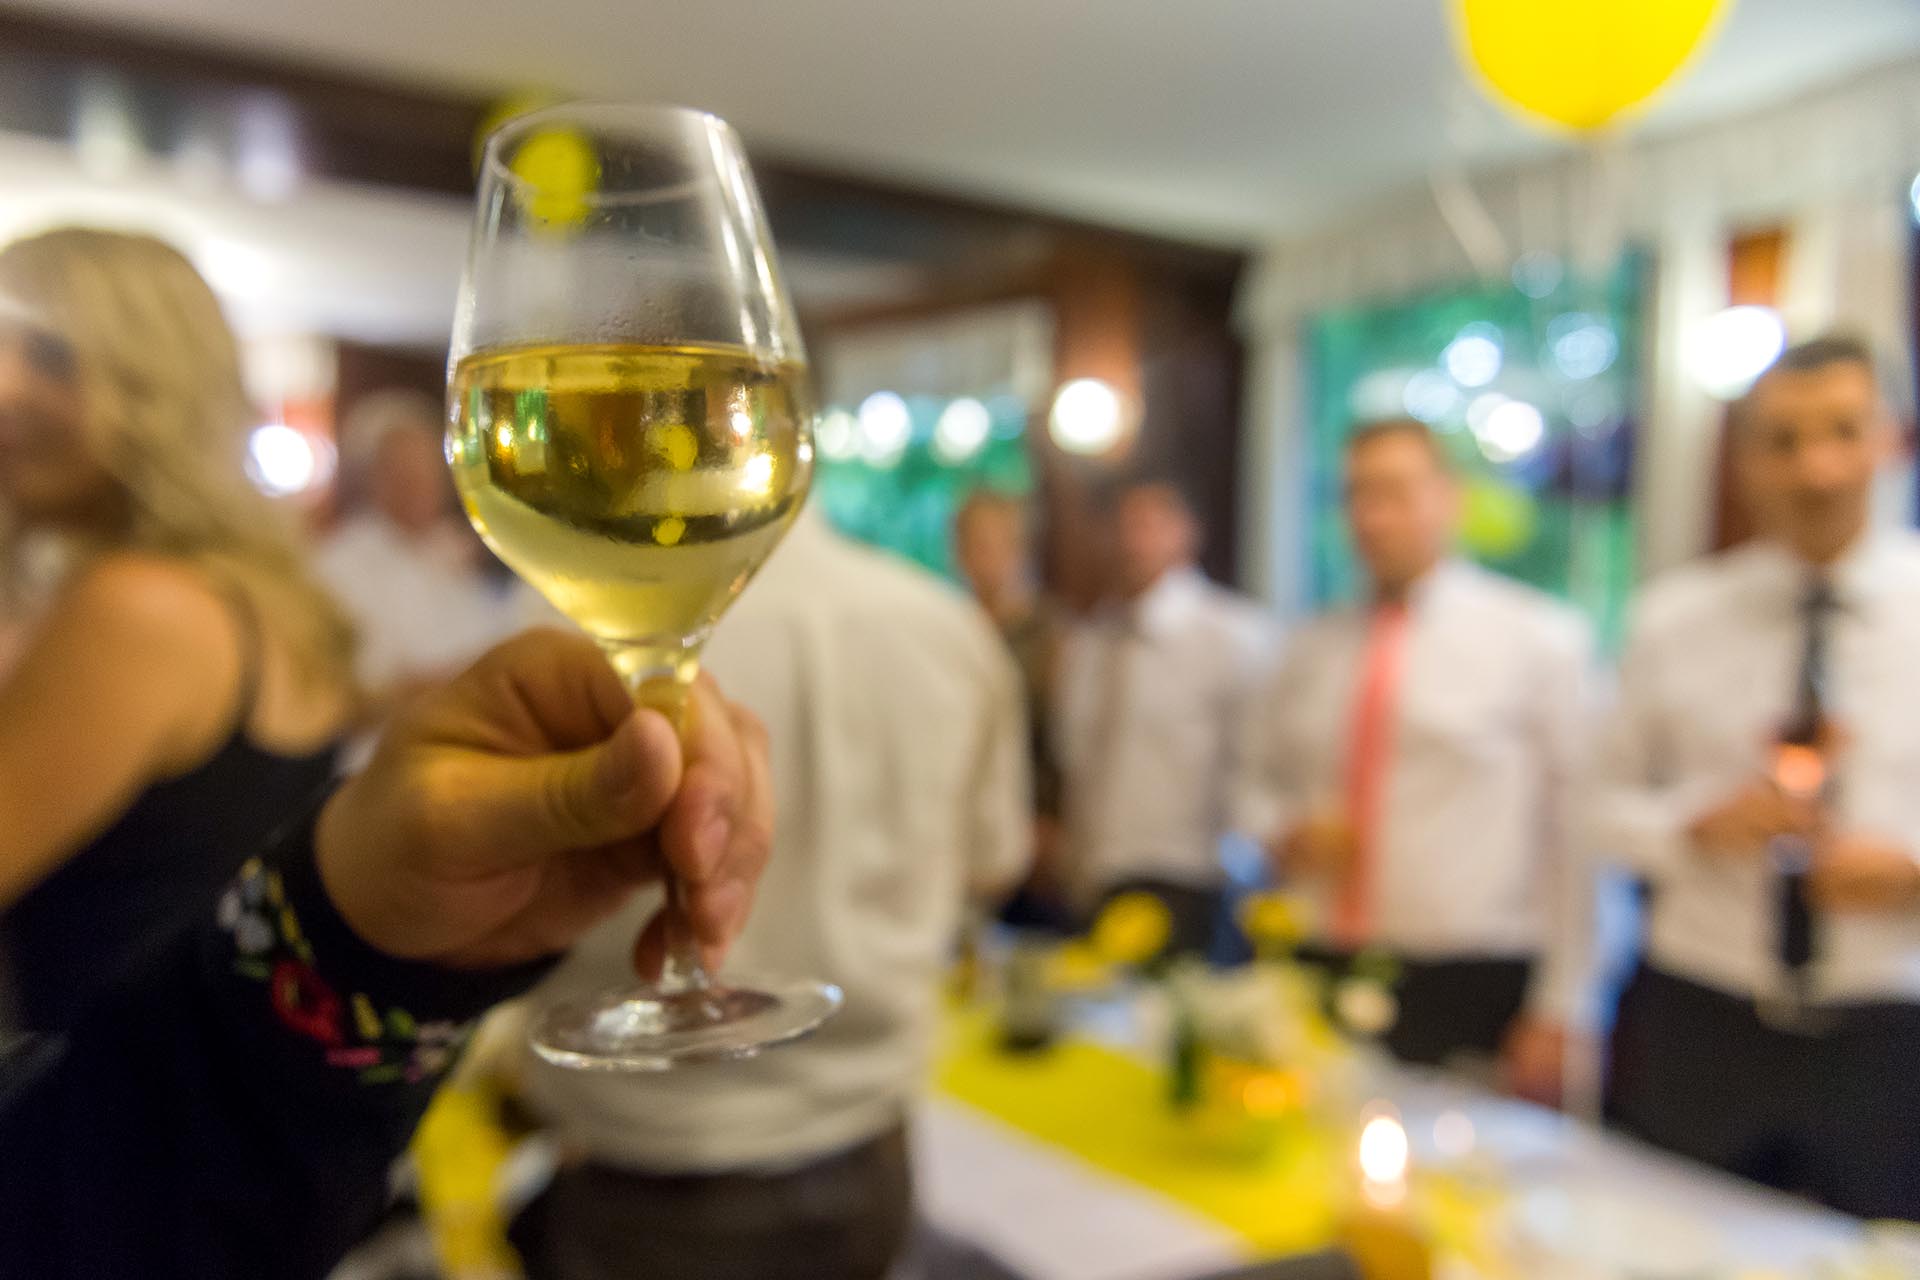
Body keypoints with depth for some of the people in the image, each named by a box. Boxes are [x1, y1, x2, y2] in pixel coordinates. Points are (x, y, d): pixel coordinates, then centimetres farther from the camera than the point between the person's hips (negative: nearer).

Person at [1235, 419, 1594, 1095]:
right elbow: (1261, 777, 23)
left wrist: (1557, 1012, -6)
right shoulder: (1314, 646, 11)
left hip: (1471, 993, -3)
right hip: (1321, 980, 4)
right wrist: (1280, 833, 0)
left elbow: (1578, 834, -3)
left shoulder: (1538, 638, -1)